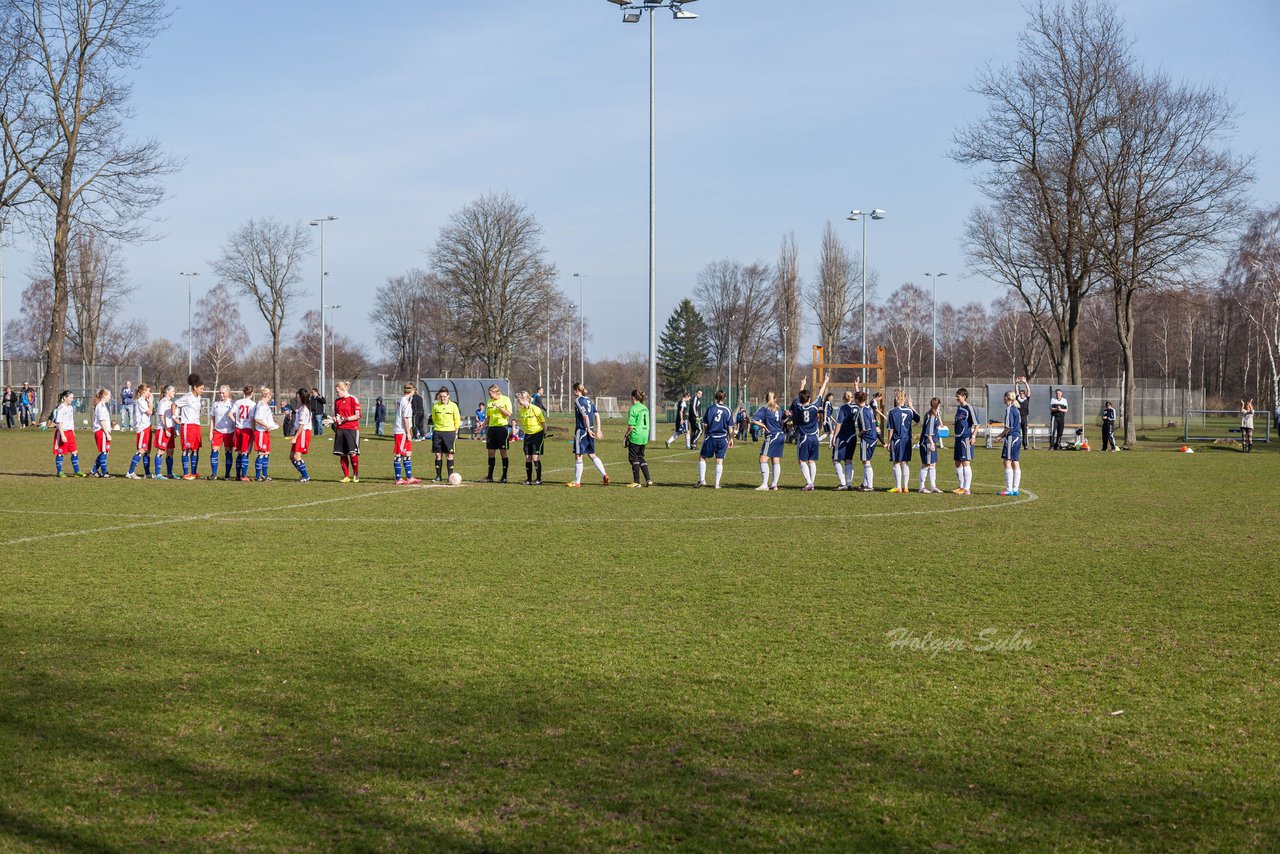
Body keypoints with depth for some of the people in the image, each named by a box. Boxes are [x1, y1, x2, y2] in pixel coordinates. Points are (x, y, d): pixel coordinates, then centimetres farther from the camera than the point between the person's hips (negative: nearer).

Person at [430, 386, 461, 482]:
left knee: (449, 455, -2)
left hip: (449, 432, -2)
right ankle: (438, 476, 8)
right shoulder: (435, 406, 2)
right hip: (437, 432, 2)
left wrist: (455, 432, 7)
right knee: (438, 454, 2)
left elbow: (457, 420, 6)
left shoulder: (453, 406, -2)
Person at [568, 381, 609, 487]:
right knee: (592, 455, 14)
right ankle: (604, 475, 2)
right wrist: (598, 430, 11)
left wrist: (588, 429, -19)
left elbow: (585, 415, -19)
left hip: (581, 430, -8)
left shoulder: (578, 400, -10)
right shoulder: (589, 400, 13)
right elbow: (597, 415, 11)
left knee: (578, 456, 0)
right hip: (590, 430, 8)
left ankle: (577, 482, 4)